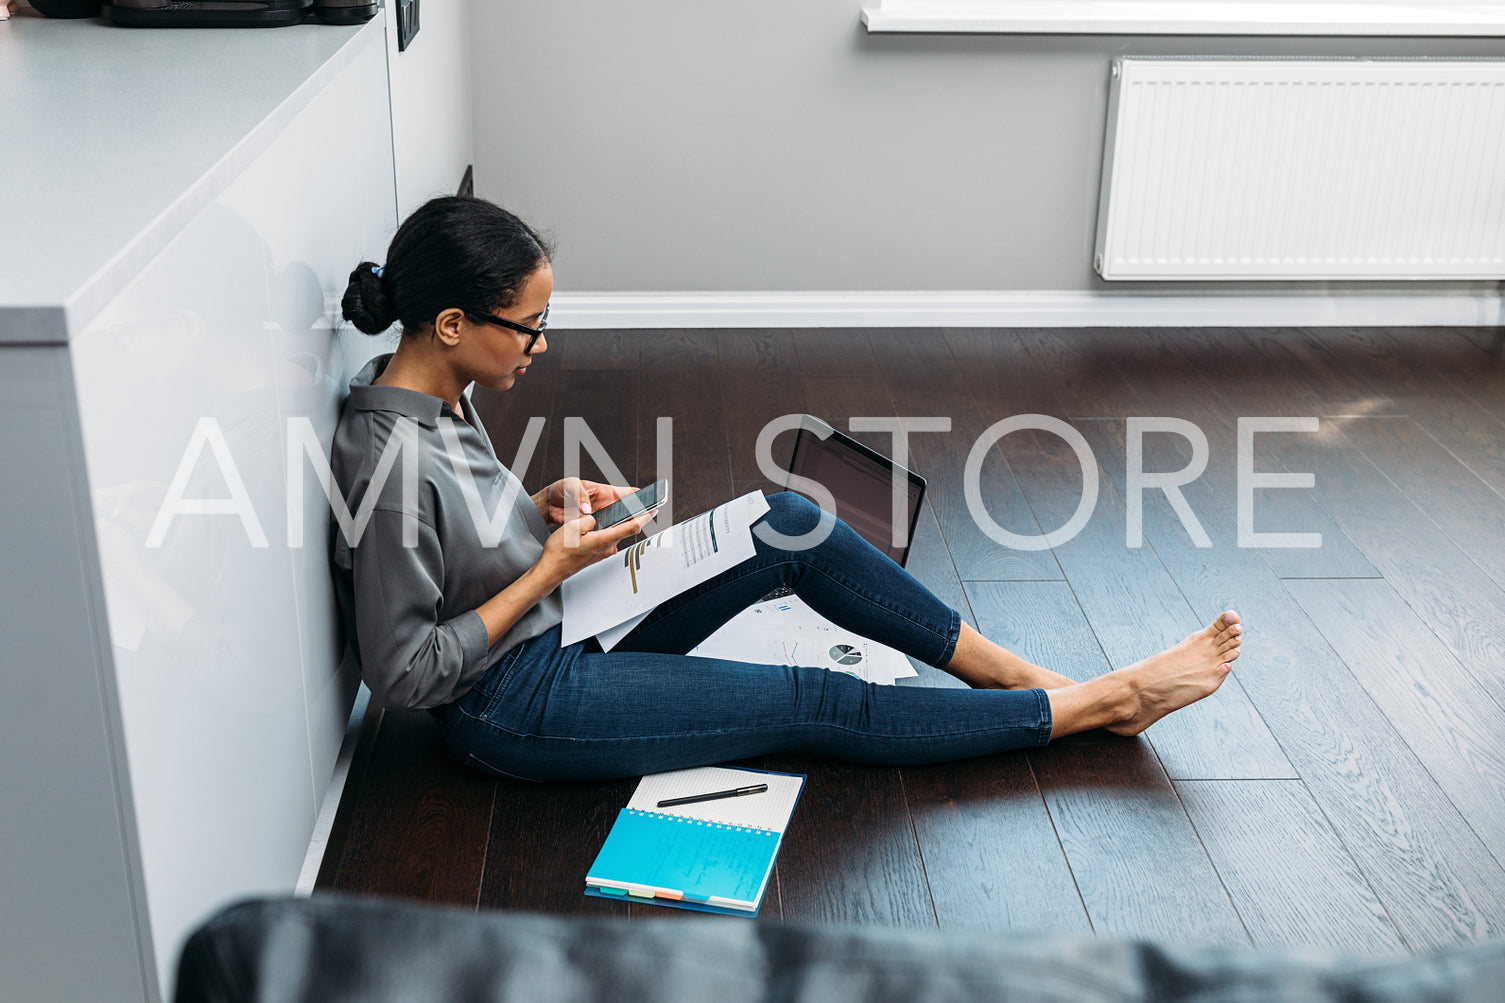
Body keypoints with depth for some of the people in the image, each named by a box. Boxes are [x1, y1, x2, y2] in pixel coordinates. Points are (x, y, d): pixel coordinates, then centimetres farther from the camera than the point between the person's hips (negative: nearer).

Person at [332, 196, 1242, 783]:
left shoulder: (437, 394, -1)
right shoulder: (392, 459, -29)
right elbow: (406, 672, -24)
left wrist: (541, 508, -3)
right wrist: (551, 570, -20)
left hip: (563, 634, 9)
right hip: (517, 707, -9)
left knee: (789, 525, -4)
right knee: (817, 705, -9)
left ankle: (1022, 675, 3)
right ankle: (1104, 703, 2)